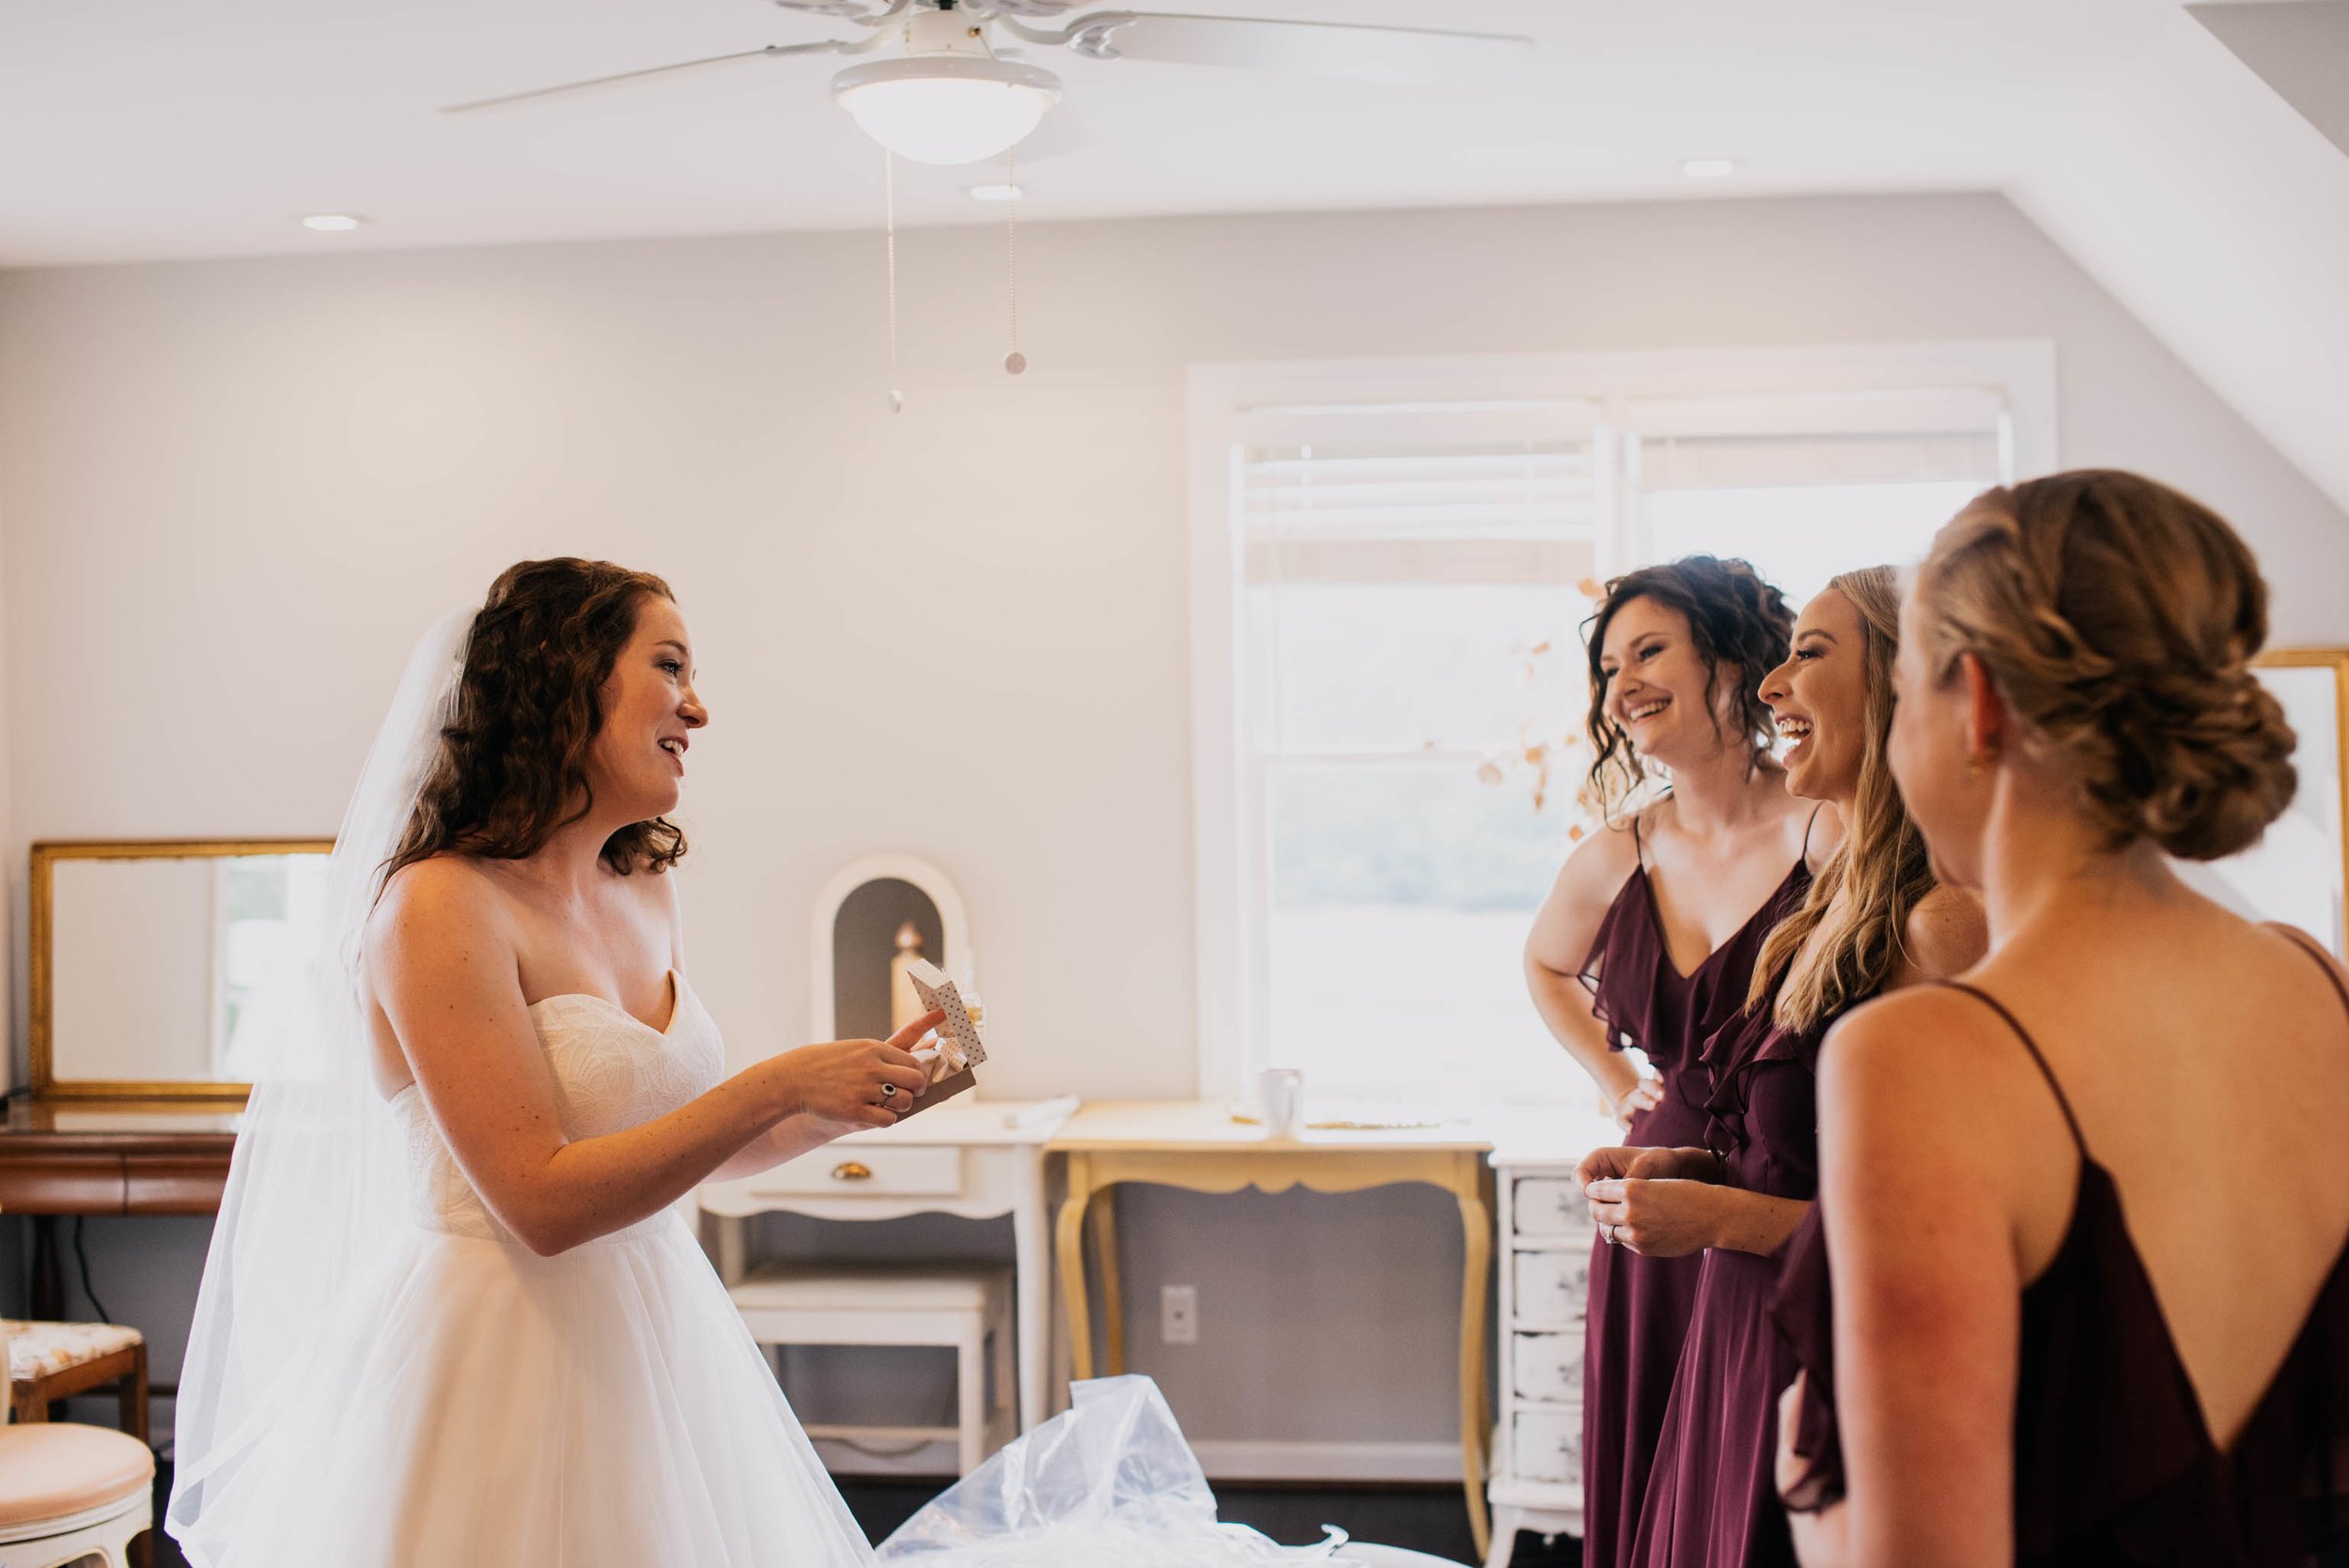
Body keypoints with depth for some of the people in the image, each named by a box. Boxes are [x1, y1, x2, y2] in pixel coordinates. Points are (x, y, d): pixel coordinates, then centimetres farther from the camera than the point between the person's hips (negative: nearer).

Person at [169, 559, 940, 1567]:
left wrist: (845, 1104, 1)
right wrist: (779, 1084, -22)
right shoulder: (440, 903, -17)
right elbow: (544, 1200, -22)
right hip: (500, 1360, -7)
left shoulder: (647, 891, 7)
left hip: (656, 1339, 8)